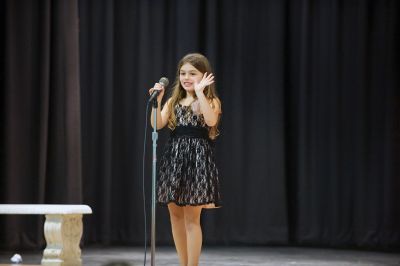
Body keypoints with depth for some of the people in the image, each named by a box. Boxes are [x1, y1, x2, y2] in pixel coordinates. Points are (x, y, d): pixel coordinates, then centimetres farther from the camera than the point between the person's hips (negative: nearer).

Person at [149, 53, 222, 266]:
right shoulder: (173, 101, 12)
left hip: (197, 157, -5)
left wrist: (199, 92, -23)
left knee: (192, 218, -6)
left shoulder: (211, 101, -1)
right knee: (175, 215, 9)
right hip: (174, 157, 5)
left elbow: (211, 121, -23)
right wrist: (157, 100, -13)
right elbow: (158, 124, -2)